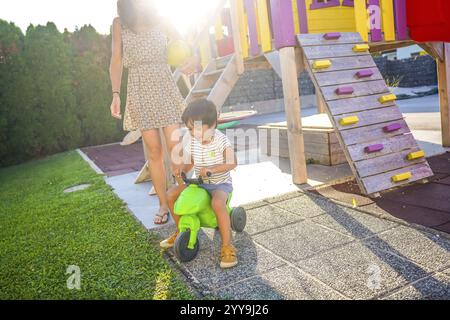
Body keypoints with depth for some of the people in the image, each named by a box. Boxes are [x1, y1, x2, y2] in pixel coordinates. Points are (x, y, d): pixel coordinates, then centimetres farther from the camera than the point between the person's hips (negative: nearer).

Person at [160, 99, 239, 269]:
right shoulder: (189, 139, -5)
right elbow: (188, 162, 3)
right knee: (171, 194, -7)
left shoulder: (221, 140, -18)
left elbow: (232, 162, -19)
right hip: (199, 182, 6)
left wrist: (211, 169, -31)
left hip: (221, 183, -6)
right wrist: (181, 170, -20)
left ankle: (227, 247, -20)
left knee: (218, 204, -36)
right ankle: (181, 230, 15)